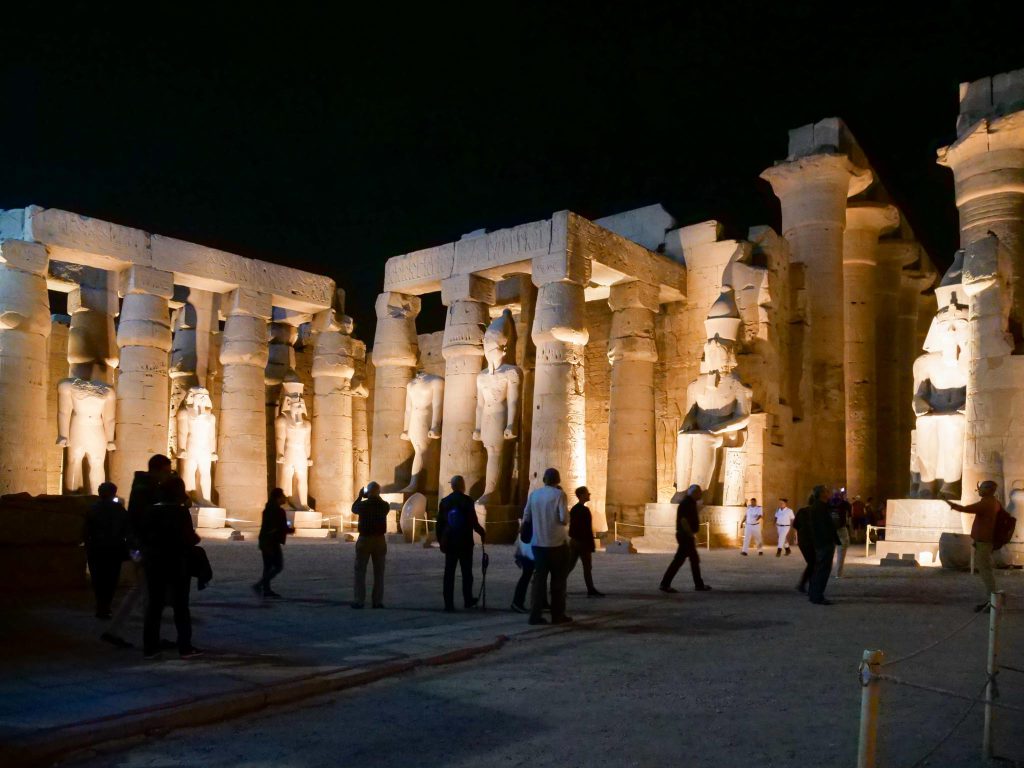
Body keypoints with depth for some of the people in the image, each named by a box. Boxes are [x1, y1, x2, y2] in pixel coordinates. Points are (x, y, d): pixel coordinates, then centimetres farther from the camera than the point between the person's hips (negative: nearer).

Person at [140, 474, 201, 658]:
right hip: (176, 563, -4)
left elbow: (143, 534, 7)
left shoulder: (149, 511, 3)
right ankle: (185, 647, 4)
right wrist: (196, 538, 4)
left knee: (154, 604, 9)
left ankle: (150, 647, 9)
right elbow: (189, 539, -16)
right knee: (180, 605, 3)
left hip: (153, 562, 5)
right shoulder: (181, 512, -13)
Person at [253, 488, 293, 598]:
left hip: (264, 541, 9)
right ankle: (259, 585, -14)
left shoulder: (268, 509, 13)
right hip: (273, 542, -9)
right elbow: (282, 528, -17)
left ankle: (266, 590, 13)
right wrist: (291, 530, 2)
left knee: (268, 566, 12)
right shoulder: (279, 511, -15)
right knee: (278, 566, -5)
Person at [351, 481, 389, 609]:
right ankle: (378, 601, 6)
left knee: (360, 571, 6)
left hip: (364, 540, -2)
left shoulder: (363, 505, -10)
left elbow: (354, 509, 11)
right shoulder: (384, 505, -5)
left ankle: (359, 600, 1)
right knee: (379, 572, 8)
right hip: (380, 540, 2)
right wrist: (376, 497, 17)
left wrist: (360, 496, 20)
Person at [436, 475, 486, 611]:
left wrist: (441, 541, 12)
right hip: (465, 543, -3)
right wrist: (482, 533, 5)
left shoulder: (444, 502, 2)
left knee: (449, 574, 4)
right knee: (467, 573, 11)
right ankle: (468, 600, 18)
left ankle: (448, 604, 1)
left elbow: (439, 524, 3)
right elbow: (474, 522, -11)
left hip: (449, 543, 3)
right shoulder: (467, 501, -9)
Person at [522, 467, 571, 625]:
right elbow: (564, 518, -17)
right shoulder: (559, 494, -9)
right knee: (558, 579, 8)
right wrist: (565, 520, 5)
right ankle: (557, 614, 10)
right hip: (557, 543, -4)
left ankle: (535, 614, 3)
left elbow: (526, 517, 7)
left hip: (538, 543, 4)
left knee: (539, 578, 8)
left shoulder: (533, 494, 3)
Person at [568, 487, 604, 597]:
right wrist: (591, 545, -15)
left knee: (570, 565, 11)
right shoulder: (585, 510, -16)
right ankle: (591, 590, 8)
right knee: (587, 567, 2)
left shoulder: (573, 509, 10)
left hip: (574, 541, 8)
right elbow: (588, 529, -19)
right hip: (582, 542, -8)